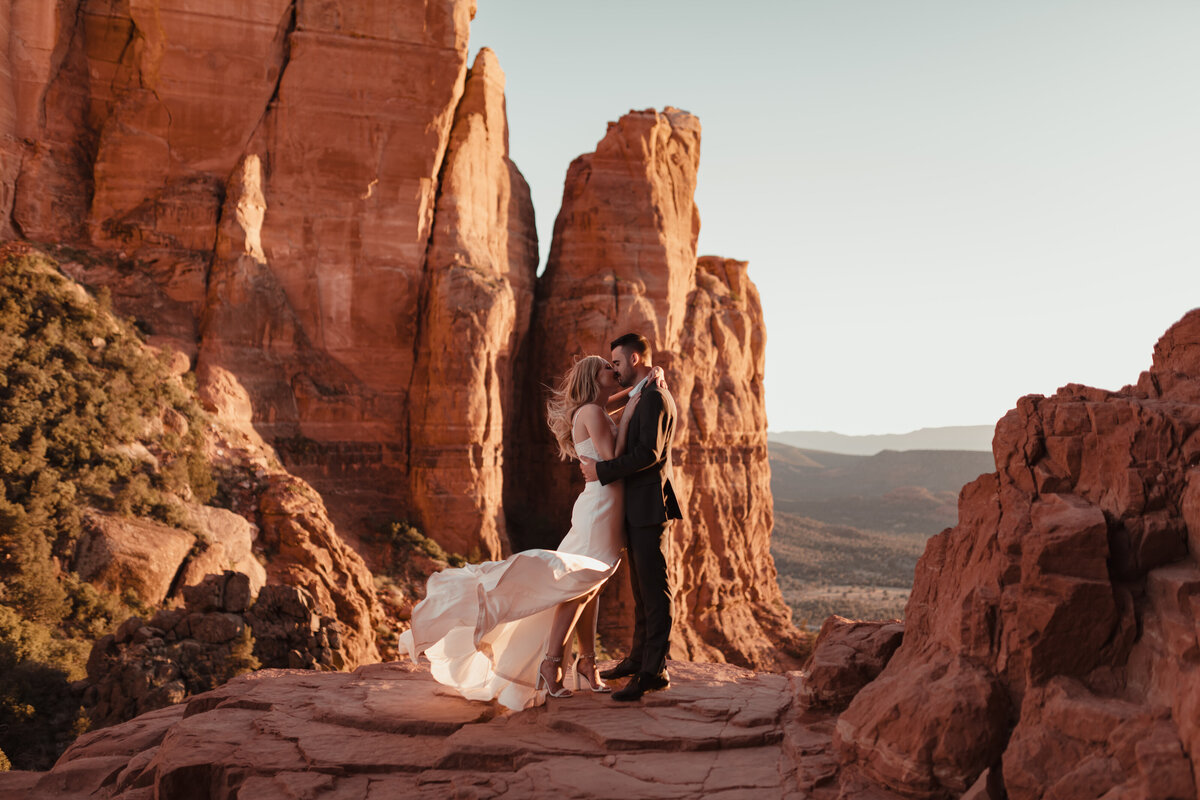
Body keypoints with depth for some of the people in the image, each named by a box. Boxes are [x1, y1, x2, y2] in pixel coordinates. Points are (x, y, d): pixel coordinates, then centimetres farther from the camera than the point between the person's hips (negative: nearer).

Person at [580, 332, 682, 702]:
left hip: (651, 505, -10)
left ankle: (654, 671, -4)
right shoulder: (638, 398, 19)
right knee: (641, 588, 17)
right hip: (636, 506, 10)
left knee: (655, 590, -7)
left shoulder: (655, 397, -14)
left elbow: (649, 453, -23)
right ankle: (638, 658, 27)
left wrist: (602, 470, -19)